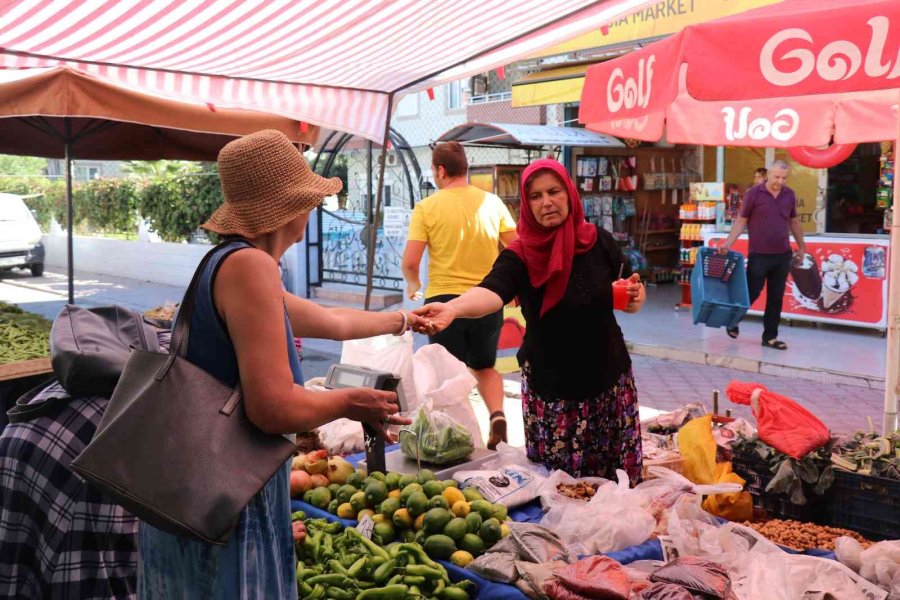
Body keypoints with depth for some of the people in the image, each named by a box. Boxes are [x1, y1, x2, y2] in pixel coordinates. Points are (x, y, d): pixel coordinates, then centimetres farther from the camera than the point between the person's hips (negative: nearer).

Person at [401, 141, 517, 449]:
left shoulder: (427, 207, -6)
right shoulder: (492, 202, 1)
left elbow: (410, 262, -11)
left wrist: (413, 286, 10)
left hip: (444, 299, -3)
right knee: (484, 366, 20)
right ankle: (497, 415, -1)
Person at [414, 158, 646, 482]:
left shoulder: (599, 241, -4)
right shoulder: (520, 255, -13)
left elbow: (628, 302, 9)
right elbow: (492, 292, -34)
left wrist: (635, 296, -15)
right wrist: (453, 307, -54)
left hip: (610, 380, 2)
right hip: (550, 388, -2)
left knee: (617, 479, 10)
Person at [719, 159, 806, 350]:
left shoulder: (789, 195, 6)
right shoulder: (753, 193, -7)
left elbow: (794, 221, 18)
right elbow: (741, 220, -3)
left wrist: (801, 245, 22)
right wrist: (728, 243, -12)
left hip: (783, 255, 4)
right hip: (759, 255, -4)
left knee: (776, 297, 6)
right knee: (752, 292, 0)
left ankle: (770, 336, 15)